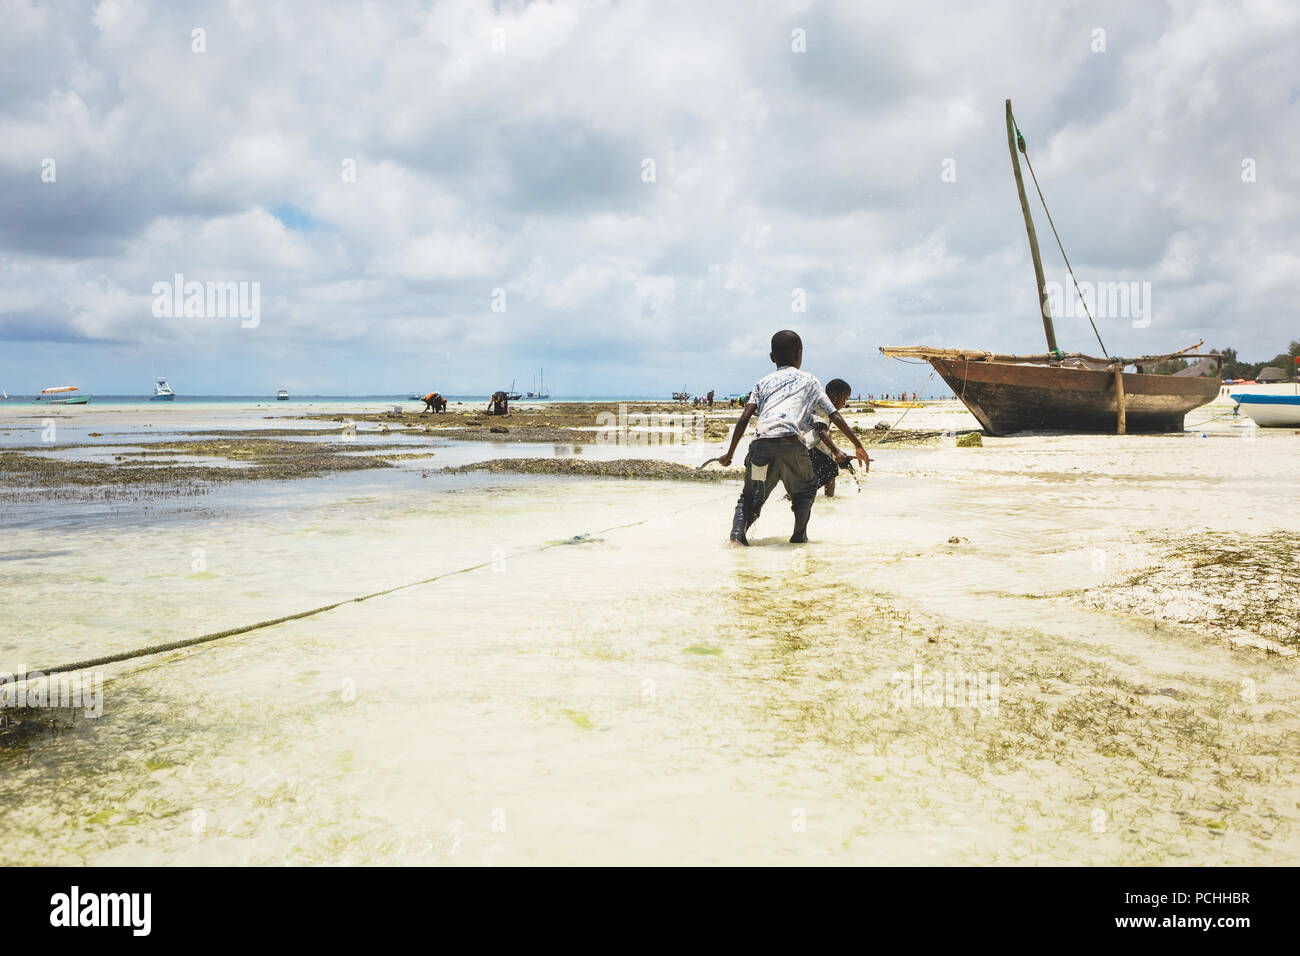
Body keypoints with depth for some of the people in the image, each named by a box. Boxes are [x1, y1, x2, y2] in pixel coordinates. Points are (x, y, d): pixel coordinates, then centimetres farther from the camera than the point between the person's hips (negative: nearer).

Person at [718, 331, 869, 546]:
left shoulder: (763, 382, 27)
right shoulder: (809, 380, 24)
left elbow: (744, 419, 13)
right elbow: (835, 417, 22)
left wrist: (730, 454, 19)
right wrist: (859, 447, 29)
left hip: (762, 445, 2)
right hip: (791, 444, -1)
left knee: (750, 498, 15)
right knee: (806, 489, 26)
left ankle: (737, 532, -9)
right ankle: (799, 535, 17)